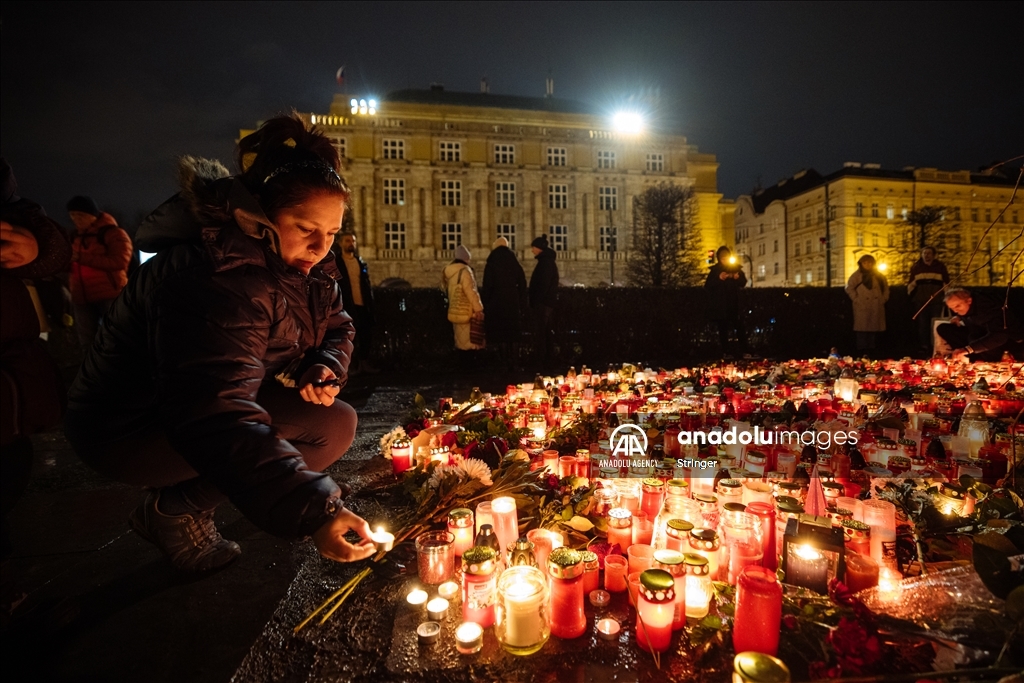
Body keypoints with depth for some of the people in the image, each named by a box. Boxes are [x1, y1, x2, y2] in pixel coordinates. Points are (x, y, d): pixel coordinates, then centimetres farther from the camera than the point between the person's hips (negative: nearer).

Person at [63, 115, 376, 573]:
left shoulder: (303, 263, -4)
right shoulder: (211, 277, -32)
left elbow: (336, 326, 9)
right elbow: (217, 420, -41)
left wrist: (324, 368, -15)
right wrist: (312, 513, -49)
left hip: (204, 411, 9)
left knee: (338, 424, 1)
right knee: (327, 426, -22)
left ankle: (180, 499, 5)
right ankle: (174, 509, -6)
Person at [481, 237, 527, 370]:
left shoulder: (491, 265, -5)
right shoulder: (515, 264, 5)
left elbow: (487, 287, -8)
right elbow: (522, 285, 6)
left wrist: (484, 303, 0)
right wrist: (522, 304, 10)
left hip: (497, 304, -3)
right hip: (513, 304, 3)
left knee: (500, 333, 2)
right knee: (513, 334, 10)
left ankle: (504, 363, 3)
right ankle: (512, 362, 14)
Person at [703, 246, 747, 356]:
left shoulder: (736, 267, 9)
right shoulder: (715, 270, 3)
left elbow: (743, 283, 12)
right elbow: (707, 286, -5)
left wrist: (738, 278, -9)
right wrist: (718, 279, -19)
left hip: (734, 303, 2)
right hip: (719, 305, -1)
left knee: (740, 327, -7)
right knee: (723, 329, -1)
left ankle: (743, 351, 0)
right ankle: (725, 352, 3)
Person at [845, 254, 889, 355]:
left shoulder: (878, 275, 15)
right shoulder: (856, 275, 1)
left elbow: (886, 288, 21)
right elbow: (849, 288, -5)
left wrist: (884, 299, 8)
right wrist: (856, 299, -11)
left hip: (876, 306, 5)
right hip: (862, 307, -5)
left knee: (875, 327, 7)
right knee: (863, 328, -6)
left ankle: (873, 347, 13)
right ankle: (862, 348, -4)